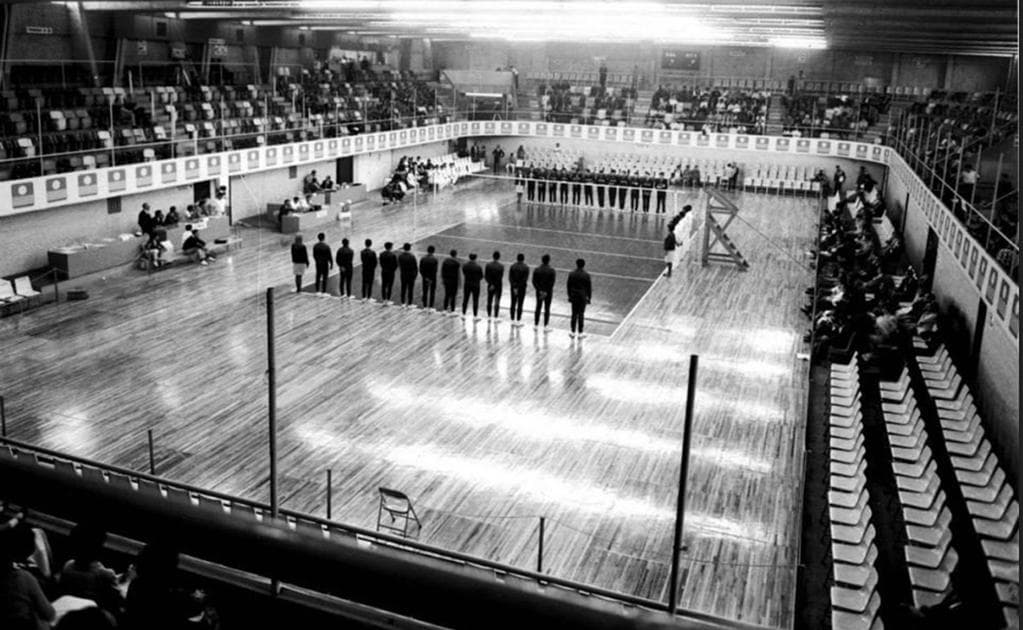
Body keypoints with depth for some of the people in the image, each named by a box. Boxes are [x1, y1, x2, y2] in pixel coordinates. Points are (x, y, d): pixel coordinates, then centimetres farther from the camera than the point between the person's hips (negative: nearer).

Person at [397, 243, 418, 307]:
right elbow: (415, 266, -12)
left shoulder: (400, 256, -7)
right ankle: (409, 304, 9)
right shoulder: (412, 256, -18)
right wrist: (415, 275, 1)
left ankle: (403, 303, 18)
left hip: (403, 275, 4)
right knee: (410, 290, 5)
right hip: (411, 275, -3)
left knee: (403, 289, 13)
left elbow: (399, 265, 2)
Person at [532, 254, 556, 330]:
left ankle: (536, 324, 19)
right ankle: (546, 326, 11)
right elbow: (551, 283, -16)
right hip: (548, 292, -2)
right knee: (547, 309, 7)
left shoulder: (536, 270, -5)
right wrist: (546, 292, -13)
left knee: (538, 307, 14)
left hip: (539, 291, 2)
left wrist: (540, 290, -8)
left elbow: (534, 282, -8)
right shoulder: (551, 270, -12)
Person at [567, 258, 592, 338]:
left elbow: (569, 286, 2)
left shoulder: (571, 274, -4)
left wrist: (569, 296, 13)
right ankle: (580, 333, 8)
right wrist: (589, 297, 5)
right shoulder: (586, 275, -10)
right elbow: (589, 287, -5)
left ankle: (573, 332, 14)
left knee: (574, 314, 10)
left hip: (574, 297, 2)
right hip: (583, 297, -2)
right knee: (581, 315, 4)